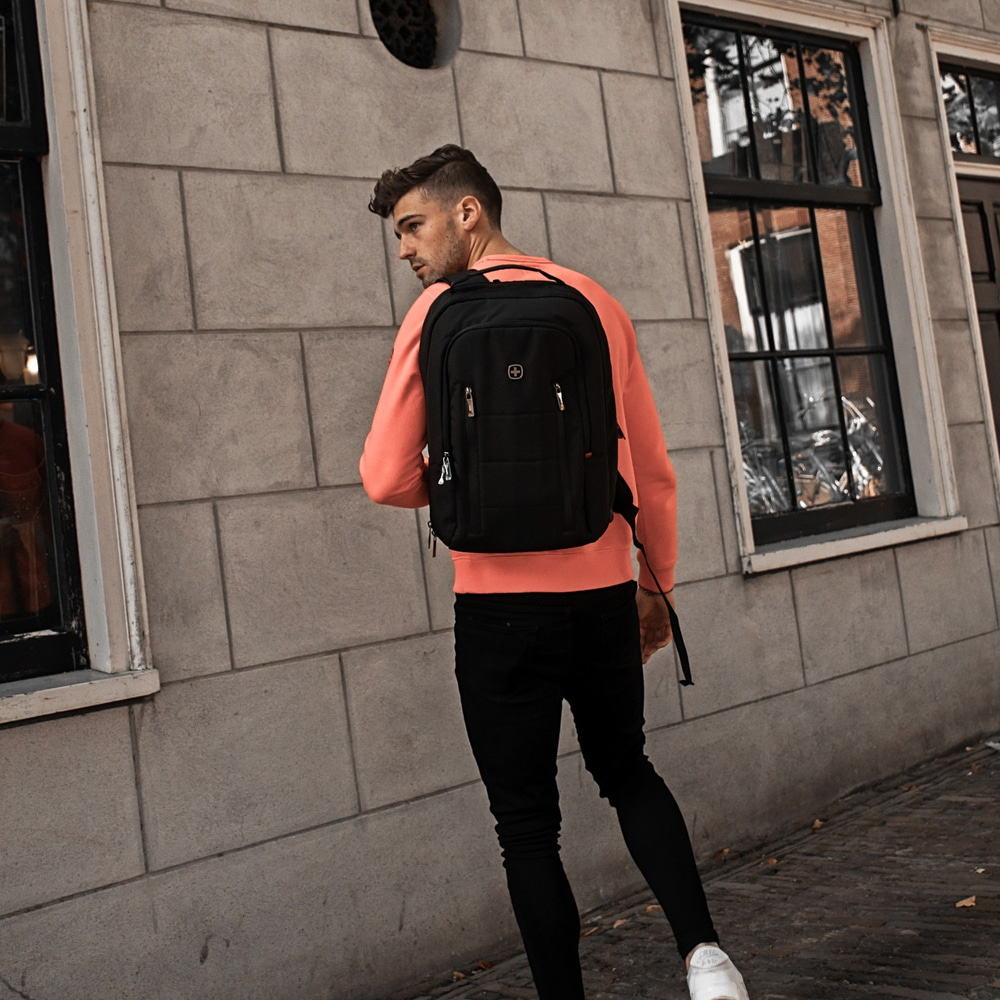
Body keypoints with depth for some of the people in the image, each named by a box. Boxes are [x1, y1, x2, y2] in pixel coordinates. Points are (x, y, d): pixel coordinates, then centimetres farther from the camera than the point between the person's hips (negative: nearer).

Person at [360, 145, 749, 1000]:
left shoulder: (442, 311, -5)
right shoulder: (595, 301, 7)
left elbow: (386, 479, -9)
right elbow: (653, 465, 9)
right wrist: (658, 581, 19)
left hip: (503, 601, -4)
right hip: (605, 589, 5)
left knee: (527, 819, 10)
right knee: (626, 770, 25)